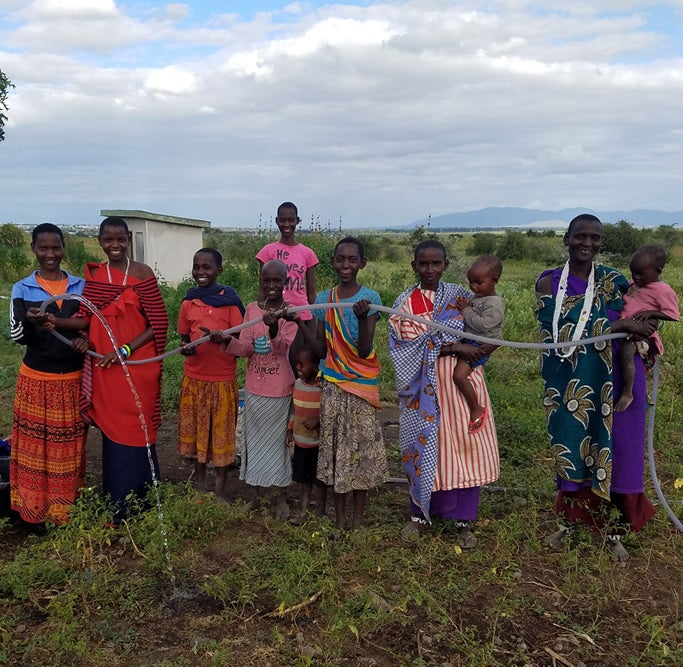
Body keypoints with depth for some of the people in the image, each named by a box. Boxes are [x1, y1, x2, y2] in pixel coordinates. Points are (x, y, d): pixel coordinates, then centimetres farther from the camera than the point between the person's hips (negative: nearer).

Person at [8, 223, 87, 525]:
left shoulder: (80, 286, 2)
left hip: (73, 379, 1)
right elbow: (17, 336, -8)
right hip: (36, 379, -1)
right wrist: (31, 321, -31)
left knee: (70, 447, 8)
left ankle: (68, 507, 22)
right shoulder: (22, 289, -1)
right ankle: (35, 508, 19)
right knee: (35, 446, 4)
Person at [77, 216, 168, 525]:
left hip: (137, 366, -3)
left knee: (136, 433, 5)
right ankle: (116, 508, 24)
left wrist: (126, 349, -16)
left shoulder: (142, 273, -5)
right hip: (104, 367, 3)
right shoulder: (92, 274, 5)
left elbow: (159, 323, -8)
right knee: (112, 433, 11)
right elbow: (88, 316, 11)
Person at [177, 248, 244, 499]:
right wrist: (185, 347, -9)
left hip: (223, 379, -3)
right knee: (195, 431, 12)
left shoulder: (230, 300, -8)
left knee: (222, 433, 6)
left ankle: (220, 490, 19)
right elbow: (184, 336, 13)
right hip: (194, 378, 3)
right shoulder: (188, 302, 3)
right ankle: (200, 485, 28)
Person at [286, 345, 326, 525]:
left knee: (319, 478, 8)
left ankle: (320, 511, 21)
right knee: (304, 477, 15)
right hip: (300, 440, 6)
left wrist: (318, 420, -26)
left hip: (319, 441, -6)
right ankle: (303, 510, 26)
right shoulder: (298, 383, 2)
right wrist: (290, 429, 9)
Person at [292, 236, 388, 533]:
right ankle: (339, 518, 21)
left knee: (361, 448, 3)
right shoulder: (323, 300, 3)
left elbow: (364, 351, -15)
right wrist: (300, 323, -9)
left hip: (362, 386, -3)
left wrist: (362, 317, -30)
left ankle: (357, 519, 18)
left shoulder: (370, 298, -7)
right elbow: (321, 350, 3)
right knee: (334, 448, 7)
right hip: (332, 386, 3)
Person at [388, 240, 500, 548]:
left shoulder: (459, 294, 7)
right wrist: (454, 348, -18)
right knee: (424, 446, 5)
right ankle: (419, 513, 24)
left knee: (463, 446, 2)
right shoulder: (404, 303, 2)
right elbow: (411, 347, -10)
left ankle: (463, 520, 15)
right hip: (423, 387, -1)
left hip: (461, 383, 1)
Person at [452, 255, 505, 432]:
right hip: (466, 341, 10)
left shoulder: (495, 304, -16)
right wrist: (463, 305, 5)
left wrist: (466, 310, -16)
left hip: (479, 346, -10)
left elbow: (483, 324, -26)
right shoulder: (475, 297, 12)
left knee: (459, 374, -24)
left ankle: (477, 409, -8)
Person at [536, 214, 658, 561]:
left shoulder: (614, 281, 4)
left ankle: (612, 529, 21)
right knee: (572, 447, 9)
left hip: (612, 381, 1)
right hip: (569, 382, -1)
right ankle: (569, 519, 28)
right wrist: (621, 325, -17)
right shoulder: (549, 283, -3)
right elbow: (559, 333, -14)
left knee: (611, 450, 5)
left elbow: (634, 327, 8)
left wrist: (643, 326, -18)